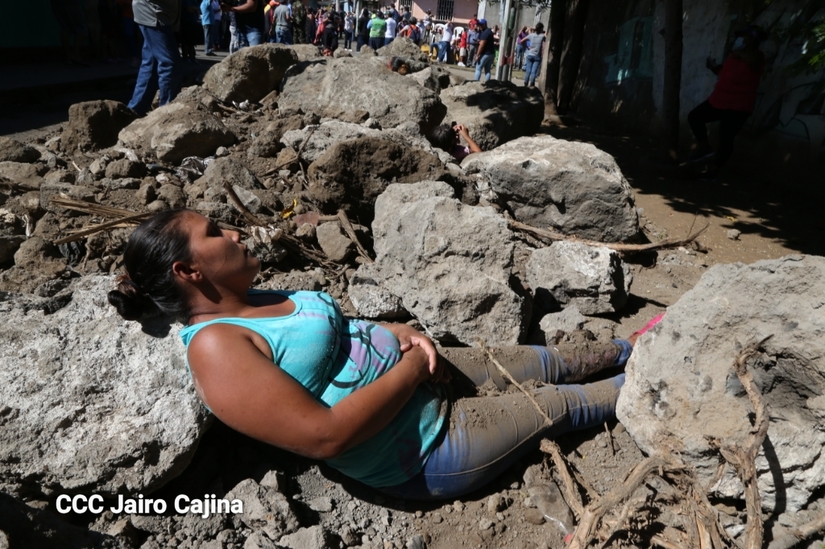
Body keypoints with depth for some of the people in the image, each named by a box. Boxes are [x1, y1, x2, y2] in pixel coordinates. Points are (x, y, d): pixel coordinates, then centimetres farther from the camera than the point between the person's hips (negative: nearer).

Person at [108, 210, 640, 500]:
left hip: (422, 377, 8)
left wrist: (401, 332, -5)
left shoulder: (255, 303, 4)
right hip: (428, 448, -8)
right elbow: (325, 435, -31)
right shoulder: (216, 346, -25)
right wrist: (413, 368, -21)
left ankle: (628, 350, 50)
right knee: (565, 403, 12)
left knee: (549, 362, 21)